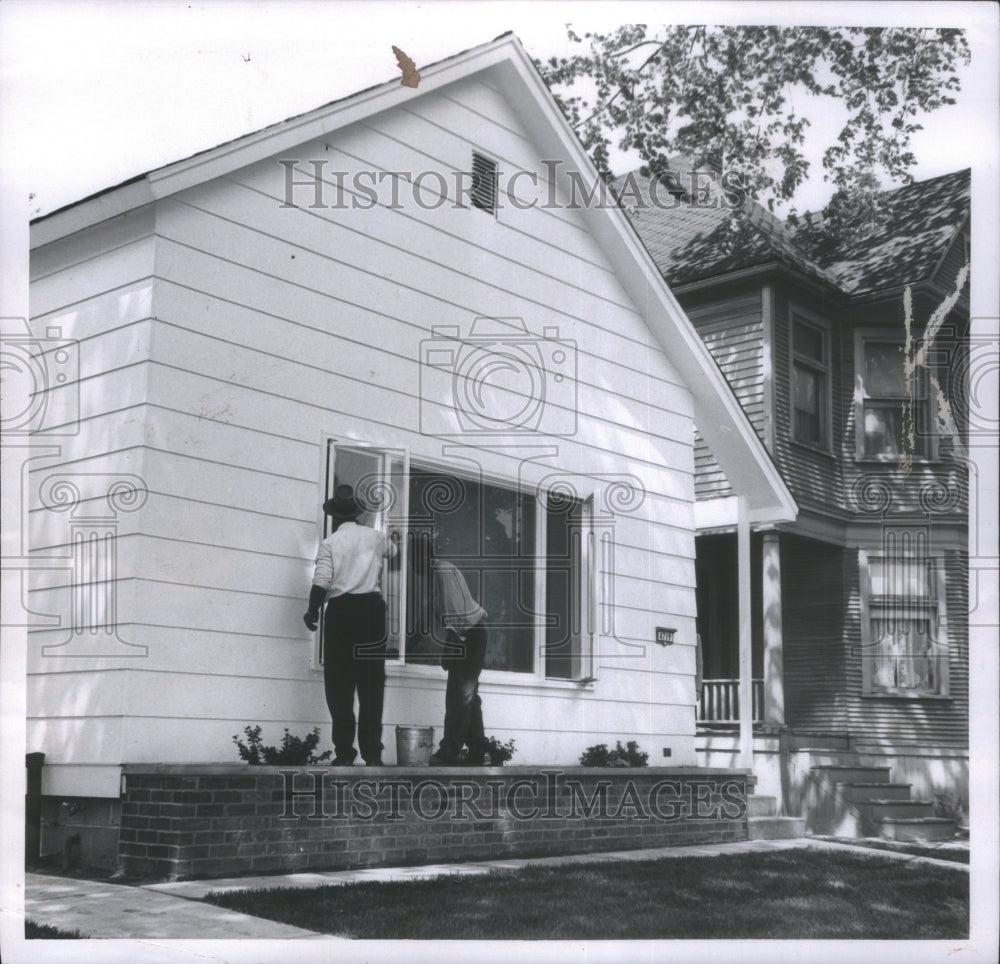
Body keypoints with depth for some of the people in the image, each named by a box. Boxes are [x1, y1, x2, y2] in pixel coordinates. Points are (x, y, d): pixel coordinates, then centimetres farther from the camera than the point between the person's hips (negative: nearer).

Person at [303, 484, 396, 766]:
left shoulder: (330, 543, 2)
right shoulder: (375, 537, 11)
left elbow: (321, 583, -10)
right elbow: (395, 549, 33)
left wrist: (312, 613, 3)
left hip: (341, 610, -2)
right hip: (372, 608, 2)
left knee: (340, 683, 4)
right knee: (372, 683, 5)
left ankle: (344, 754, 1)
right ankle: (372, 755, 4)